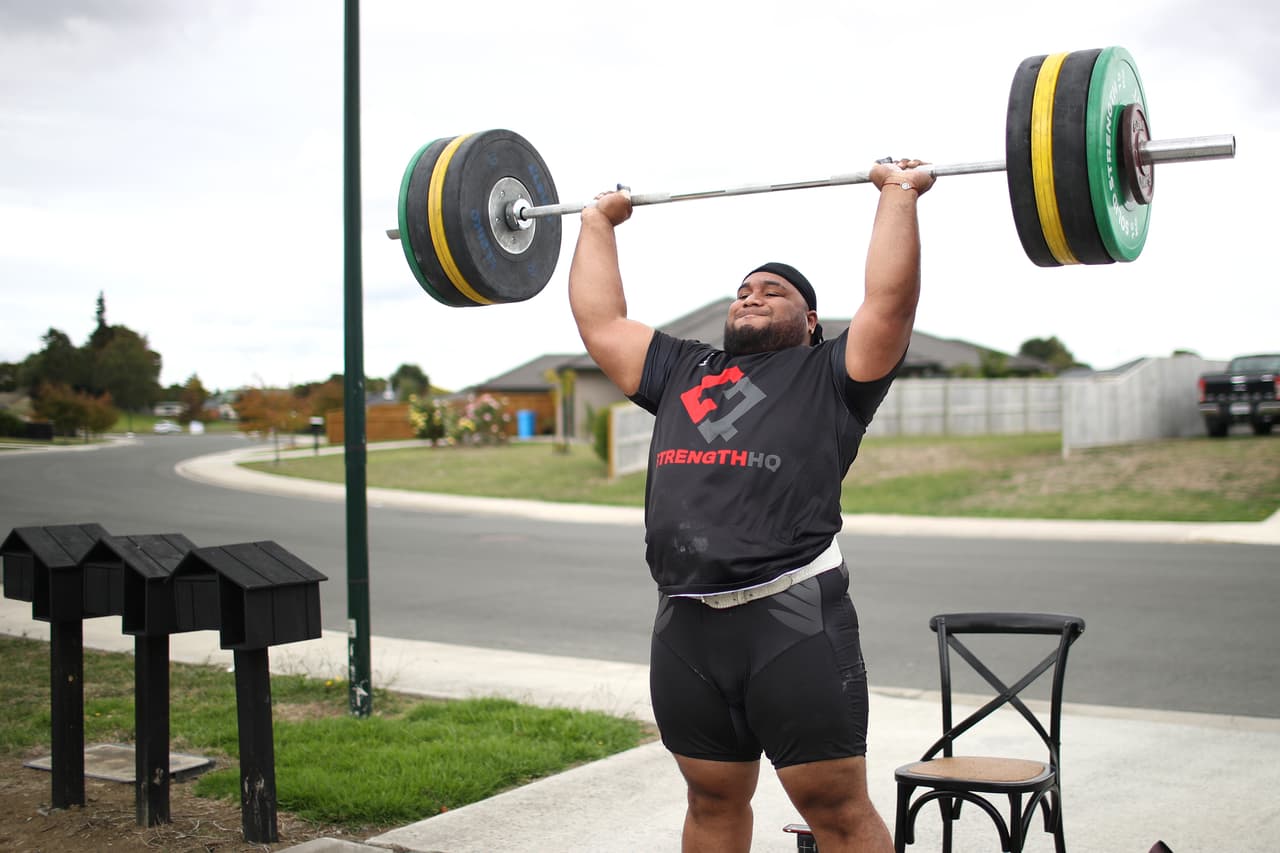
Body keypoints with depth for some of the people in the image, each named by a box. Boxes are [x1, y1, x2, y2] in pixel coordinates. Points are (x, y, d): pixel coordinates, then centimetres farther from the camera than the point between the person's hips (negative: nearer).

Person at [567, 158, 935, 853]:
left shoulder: (829, 375, 9)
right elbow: (599, 319, 25)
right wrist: (598, 221, 31)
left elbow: (890, 301, -4)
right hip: (685, 627, 5)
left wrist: (899, 196, -1)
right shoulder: (683, 372, 22)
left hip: (793, 619, -5)